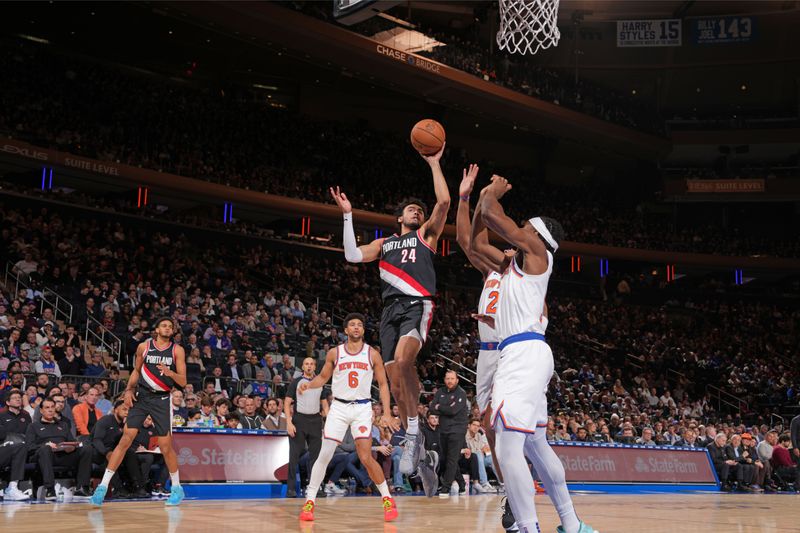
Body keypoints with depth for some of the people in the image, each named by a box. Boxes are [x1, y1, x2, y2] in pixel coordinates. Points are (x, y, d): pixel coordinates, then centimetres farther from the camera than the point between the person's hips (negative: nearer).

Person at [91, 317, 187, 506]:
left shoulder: (177, 350, -2)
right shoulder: (144, 347, 3)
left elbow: (183, 382, -4)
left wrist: (169, 372, -23)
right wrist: (129, 390, 2)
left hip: (162, 400, -1)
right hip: (141, 396, 1)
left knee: (166, 446, 0)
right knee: (126, 439, -8)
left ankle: (177, 487, 18)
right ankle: (103, 485, -6)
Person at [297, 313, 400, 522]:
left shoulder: (372, 354, 1)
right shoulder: (334, 353, 3)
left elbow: (383, 384, 4)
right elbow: (323, 377, 14)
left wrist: (387, 413, -4)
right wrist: (308, 384, -8)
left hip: (362, 408, -1)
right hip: (339, 407, 1)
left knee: (366, 458, -9)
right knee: (324, 455, -4)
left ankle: (387, 499, 7)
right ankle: (309, 501, 5)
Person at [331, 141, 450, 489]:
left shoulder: (427, 234, 17)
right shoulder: (384, 243, 26)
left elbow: (444, 202, 2)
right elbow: (353, 255, 11)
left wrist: (434, 164, 7)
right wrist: (347, 215, 12)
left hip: (418, 305, -5)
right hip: (391, 309, 5)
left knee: (403, 361, -32)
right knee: (396, 383, 0)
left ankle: (413, 433, -21)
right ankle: (416, 449, 12)